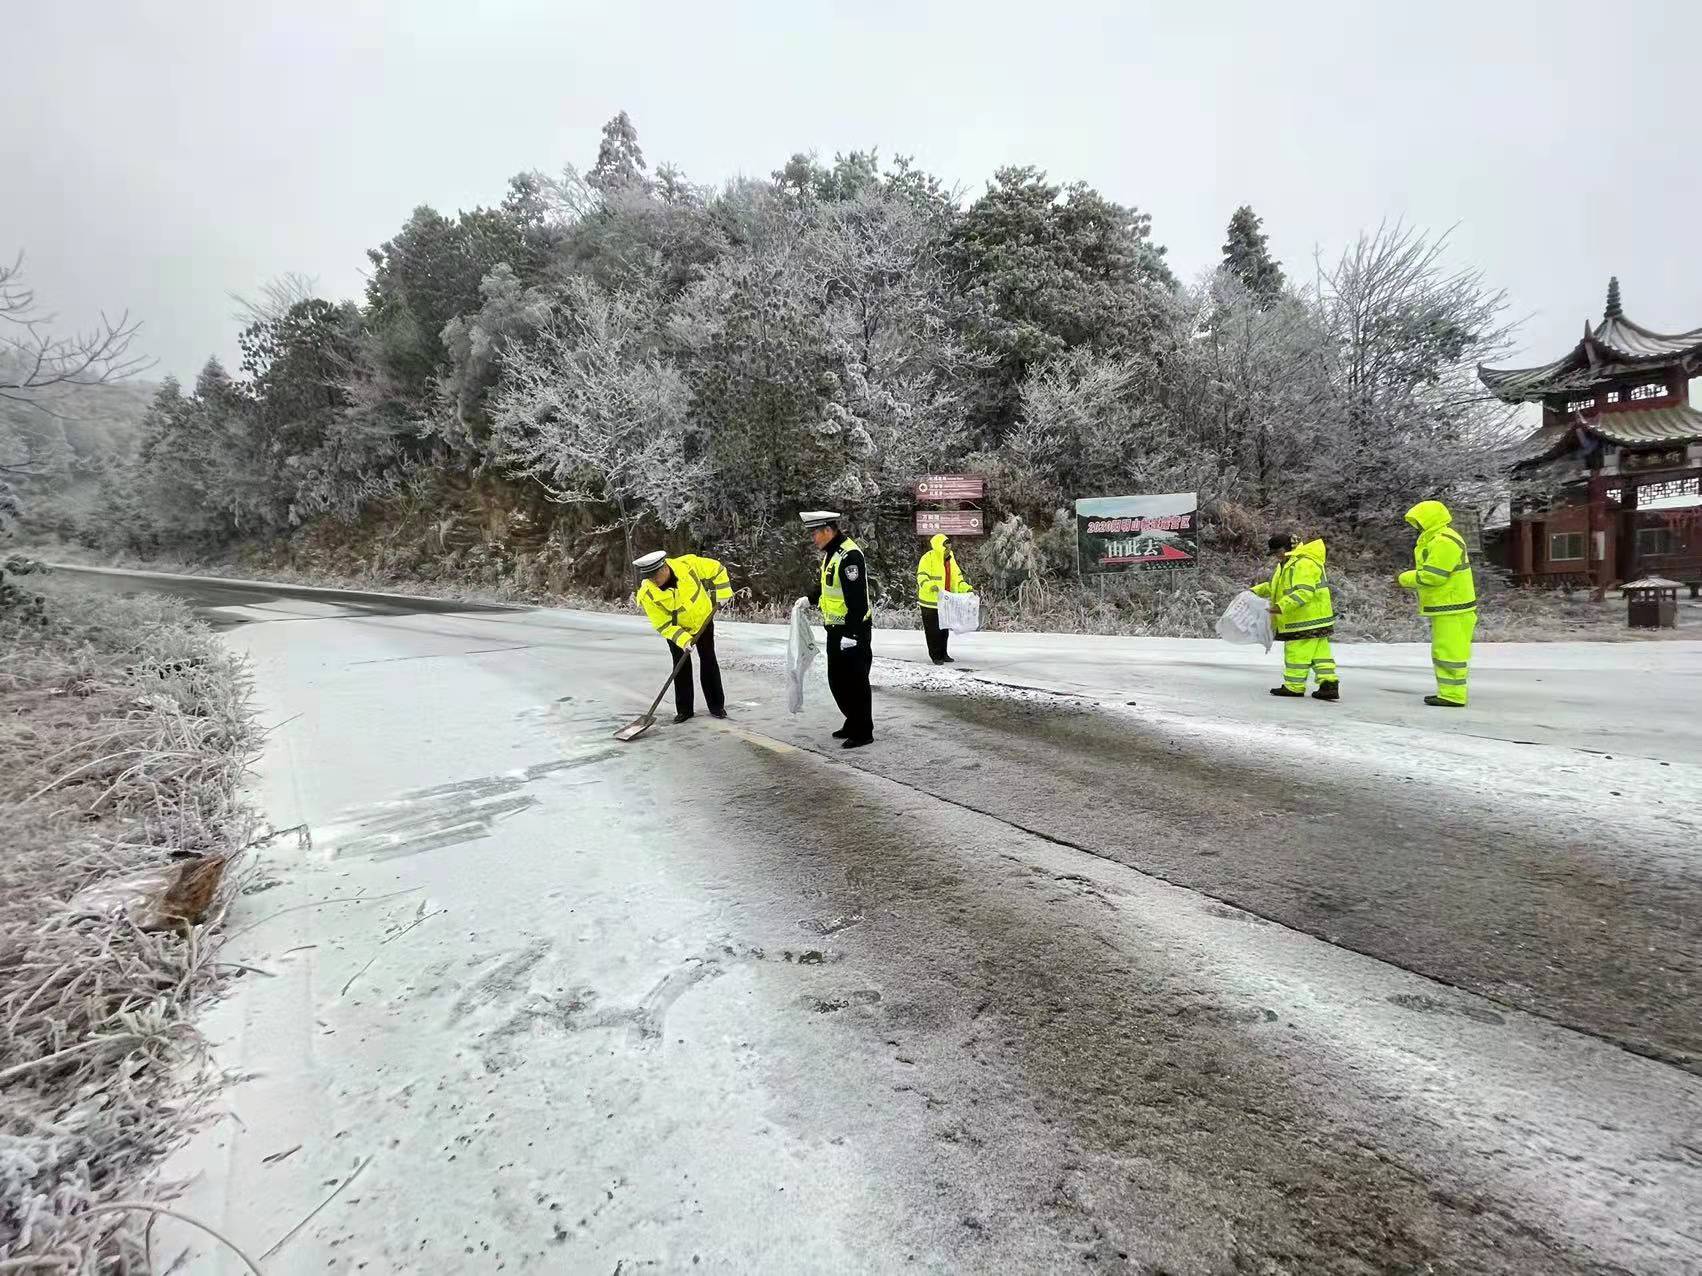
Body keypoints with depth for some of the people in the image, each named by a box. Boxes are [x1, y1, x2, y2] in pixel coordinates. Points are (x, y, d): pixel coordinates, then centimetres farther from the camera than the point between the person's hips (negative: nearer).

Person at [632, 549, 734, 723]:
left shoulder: (688, 564, -30)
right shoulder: (647, 595, -28)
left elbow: (716, 569, -13)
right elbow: (663, 625, -22)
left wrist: (722, 592, -15)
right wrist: (682, 639, -33)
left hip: (703, 619, 0)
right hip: (676, 628, 0)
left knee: (708, 662, 4)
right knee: (681, 667, -2)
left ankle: (717, 705, 14)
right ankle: (684, 709, 11)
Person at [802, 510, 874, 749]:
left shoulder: (849, 555, -21)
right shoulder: (831, 553, 11)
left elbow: (857, 598, -25)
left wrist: (851, 633, -26)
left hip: (854, 631, -10)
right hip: (836, 630, 10)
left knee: (855, 682, -1)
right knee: (837, 681, 17)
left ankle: (863, 732, 9)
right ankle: (852, 723, 30)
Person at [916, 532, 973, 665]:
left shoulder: (950, 559, 10)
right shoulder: (928, 558, -14)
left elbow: (957, 579, 17)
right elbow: (921, 577, -20)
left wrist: (968, 589, 4)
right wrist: (931, 586, -39)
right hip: (930, 601, -7)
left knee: (944, 629, 15)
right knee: (933, 630, 0)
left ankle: (943, 654, 27)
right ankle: (935, 656, 10)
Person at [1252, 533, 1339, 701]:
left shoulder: (1304, 564, -18)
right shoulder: (1287, 564, 18)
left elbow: (1304, 592, -27)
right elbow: (1273, 586, 30)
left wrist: (1282, 606, -31)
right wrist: (1255, 591, 17)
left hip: (1308, 617, -11)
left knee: (1297, 652, -5)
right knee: (1320, 652, 8)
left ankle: (1294, 686, 2)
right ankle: (1329, 684, 9)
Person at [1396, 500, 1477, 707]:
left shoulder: (1445, 541, -18)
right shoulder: (1436, 540, 17)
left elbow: (1431, 576, -22)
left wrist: (1404, 579, -8)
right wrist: (1409, 579, 6)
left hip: (1452, 609, -11)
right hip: (1445, 607, 11)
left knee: (1449, 652, -7)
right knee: (1442, 652, 15)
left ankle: (1453, 696, -3)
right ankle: (1447, 692, 22)